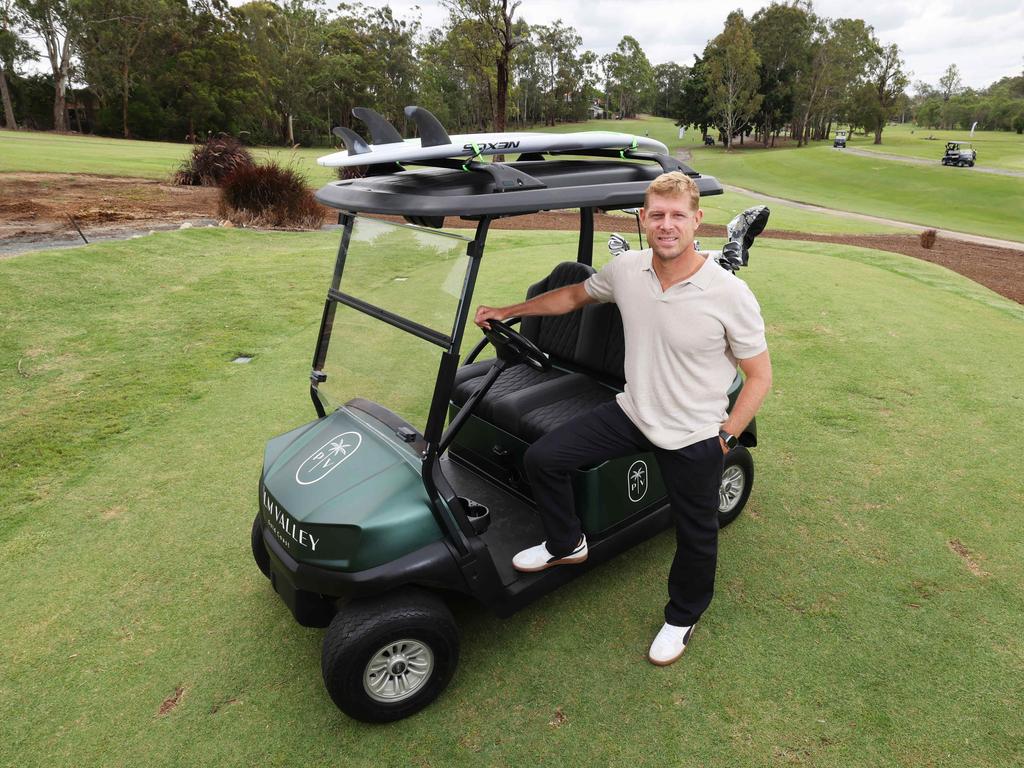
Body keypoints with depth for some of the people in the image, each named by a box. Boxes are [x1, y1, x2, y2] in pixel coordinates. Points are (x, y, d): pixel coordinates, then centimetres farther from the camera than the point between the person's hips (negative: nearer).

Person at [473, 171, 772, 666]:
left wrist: (727, 436, -12)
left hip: (693, 439, -3)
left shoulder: (730, 294, -20)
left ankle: (682, 617, 44)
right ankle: (566, 544, 24)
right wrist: (508, 312, 11)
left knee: (695, 535, 14)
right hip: (632, 413, 4)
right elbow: (575, 295, 11)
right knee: (542, 458, -3)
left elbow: (760, 375, -9)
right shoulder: (626, 269, -9)